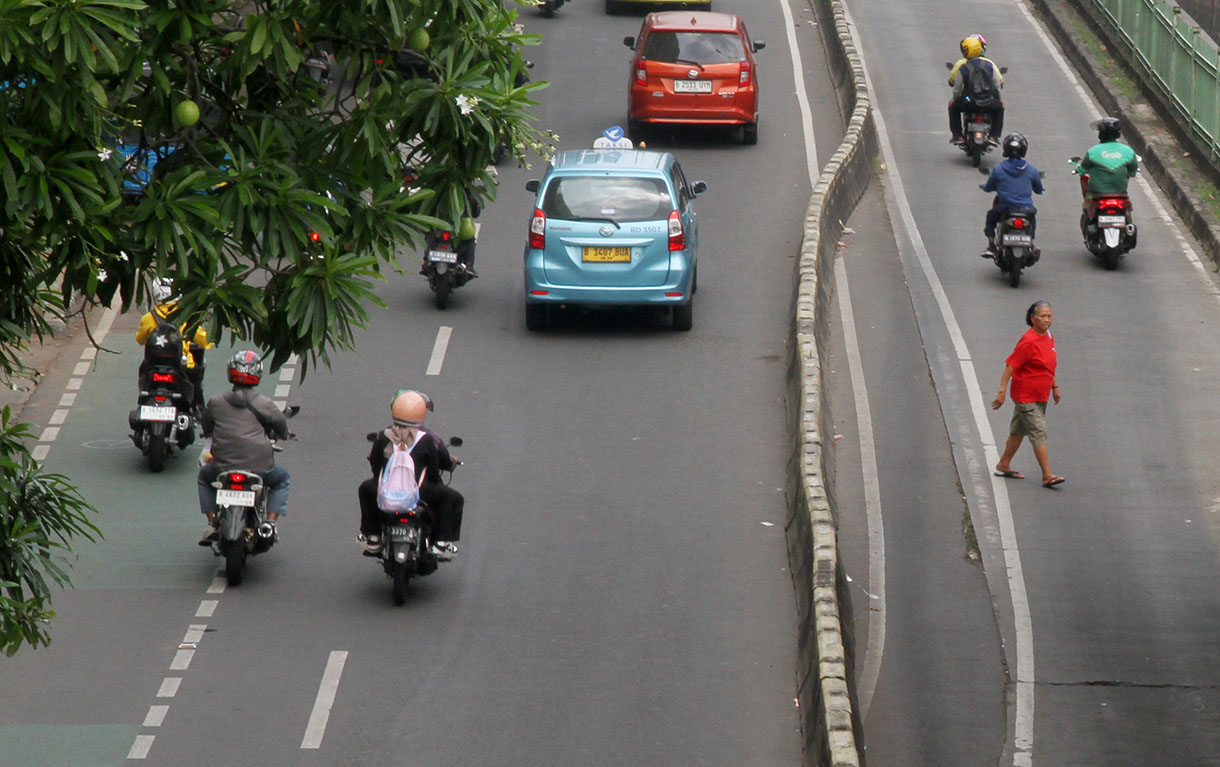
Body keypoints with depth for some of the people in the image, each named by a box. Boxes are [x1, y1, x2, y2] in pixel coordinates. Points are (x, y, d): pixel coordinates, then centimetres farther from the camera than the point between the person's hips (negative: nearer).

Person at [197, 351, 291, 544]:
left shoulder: (216, 403, 3)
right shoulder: (265, 404, -2)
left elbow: (205, 427, 18)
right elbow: (281, 425, 10)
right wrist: (284, 434, 35)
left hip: (223, 469, 1)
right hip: (260, 468, -1)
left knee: (205, 476, 34)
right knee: (281, 478, 29)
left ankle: (212, 524, 21)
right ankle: (270, 523, 11)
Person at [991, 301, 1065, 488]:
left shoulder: (1048, 337, 6)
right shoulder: (1029, 341, -21)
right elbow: (1010, 366, -21)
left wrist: (1054, 386, 21)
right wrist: (1002, 392, -24)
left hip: (1040, 396, 9)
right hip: (1026, 397, -9)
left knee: (1019, 431, 18)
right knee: (1039, 433, -10)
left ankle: (1003, 465, 31)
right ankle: (1047, 475, -11)